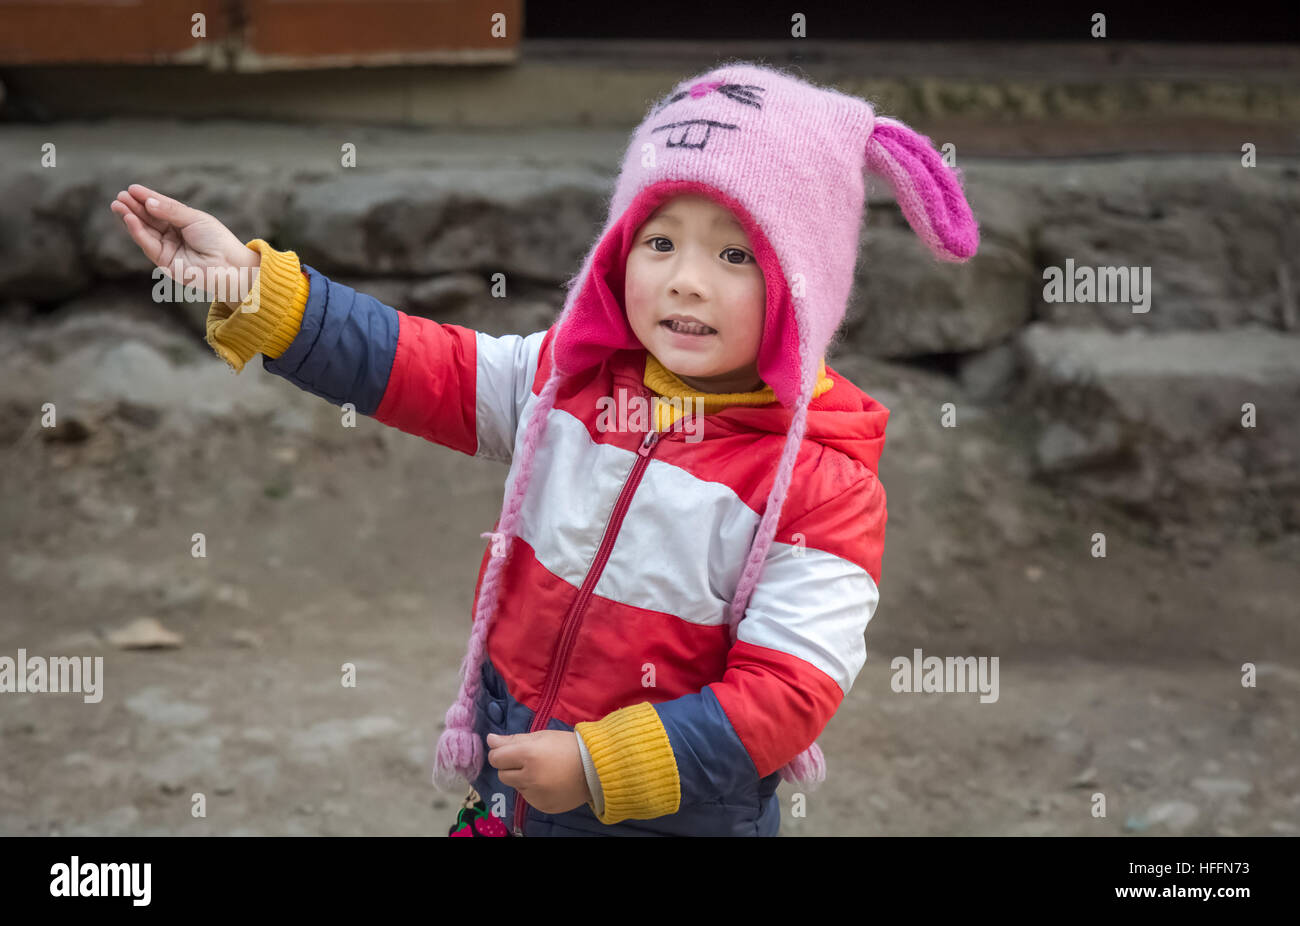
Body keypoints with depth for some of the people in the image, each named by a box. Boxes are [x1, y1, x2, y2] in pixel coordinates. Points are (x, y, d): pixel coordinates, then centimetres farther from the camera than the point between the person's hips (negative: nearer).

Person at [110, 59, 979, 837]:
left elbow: (787, 689, -22)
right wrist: (250, 281, -10)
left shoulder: (824, 485, -19)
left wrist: (600, 766, -23)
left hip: (680, 813, -4)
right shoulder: (571, 375, -3)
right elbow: (410, 364, 0)